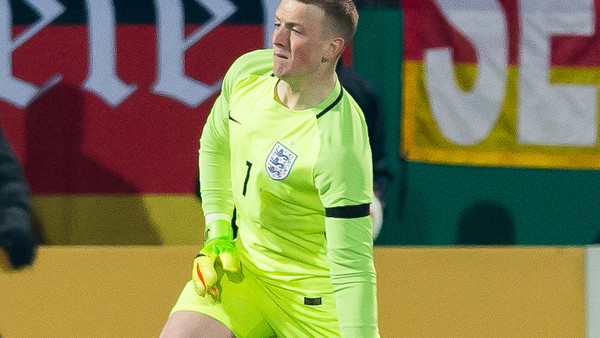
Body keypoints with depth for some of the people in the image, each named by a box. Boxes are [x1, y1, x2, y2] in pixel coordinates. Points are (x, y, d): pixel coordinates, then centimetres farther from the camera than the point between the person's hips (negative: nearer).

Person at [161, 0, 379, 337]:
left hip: (314, 293, -6)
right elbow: (214, 145, 14)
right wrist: (217, 234, 7)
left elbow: (352, 266, -30)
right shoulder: (246, 72, -8)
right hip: (243, 265, 6)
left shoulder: (339, 147, -30)